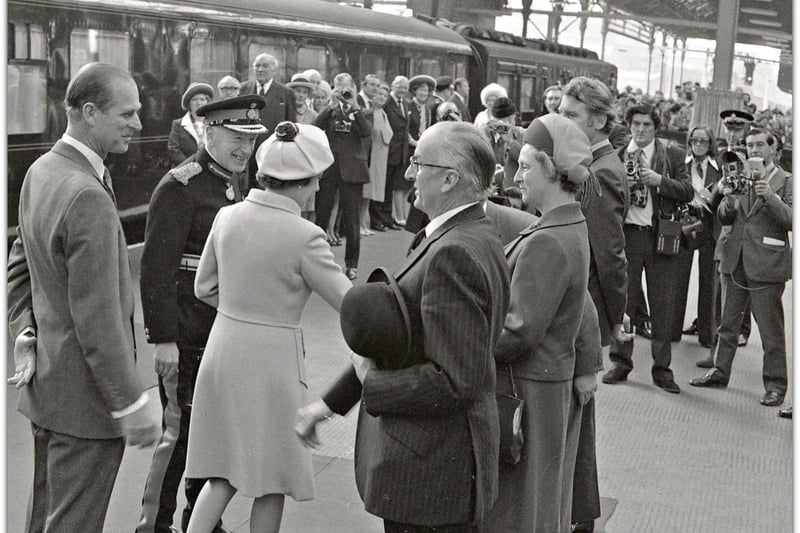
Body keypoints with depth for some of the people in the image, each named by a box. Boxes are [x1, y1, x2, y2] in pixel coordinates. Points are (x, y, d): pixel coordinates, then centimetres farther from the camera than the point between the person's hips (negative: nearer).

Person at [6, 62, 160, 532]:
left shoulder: (41, 170, 5)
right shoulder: (89, 198, -26)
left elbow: (19, 265, 14)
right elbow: (97, 319, -26)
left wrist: (25, 335, 6)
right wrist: (131, 404, -20)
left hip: (46, 383, 10)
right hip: (84, 396, -10)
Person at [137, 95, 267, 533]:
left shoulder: (231, 184, 12)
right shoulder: (179, 188, -16)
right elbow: (156, 269, -19)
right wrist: (163, 340, -21)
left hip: (225, 334, 8)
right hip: (187, 338, -8)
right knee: (180, 432, 0)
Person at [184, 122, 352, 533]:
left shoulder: (228, 216, -2)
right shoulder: (304, 236, -18)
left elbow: (205, 288, 9)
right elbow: (347, 301, -10)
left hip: (223, 349, 6)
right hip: (271, 360, -5)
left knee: (223, 474, 19)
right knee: (273, 481, 15)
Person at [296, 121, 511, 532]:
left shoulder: (455, 254, -25)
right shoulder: (474, 238, 8)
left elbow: (457, 381, -28)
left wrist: (371, 383, -14)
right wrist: (330, 402, 15)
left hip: (430, 468, -10)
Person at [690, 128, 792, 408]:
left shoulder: (787, 182, 0)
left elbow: (791, 220, -10)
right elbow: (725, 218, 9)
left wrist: (770, 197, -23)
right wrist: (728, 199, -11)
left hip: (766, 264, -5)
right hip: (734, 260, 5)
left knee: (771, 329, 0)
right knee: (727, 323, 14)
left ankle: (775, 384, 7)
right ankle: (719, 372, 25)